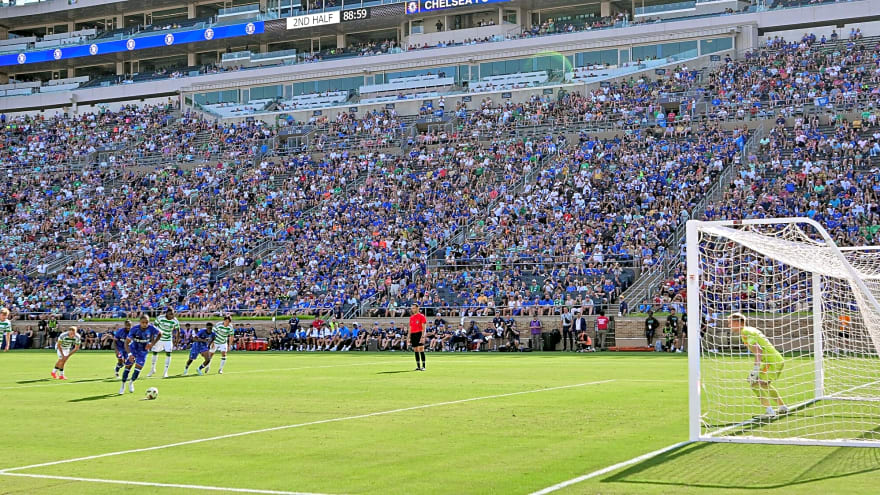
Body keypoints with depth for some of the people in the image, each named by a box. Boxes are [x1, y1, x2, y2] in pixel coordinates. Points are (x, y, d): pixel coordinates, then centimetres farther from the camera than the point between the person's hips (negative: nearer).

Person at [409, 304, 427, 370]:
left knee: (421, 350, -10)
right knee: (415, 351, 5)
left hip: (419, 334, -6)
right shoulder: (411, 318, 16)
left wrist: (422, 336, -17)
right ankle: (418, 366, 8)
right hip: (413, 335, 6)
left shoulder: (421, 316, -3)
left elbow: (423, 327, -8)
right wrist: (409, 337, 14)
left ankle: (423, 366, -9)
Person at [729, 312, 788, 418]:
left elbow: (758, 350, -22)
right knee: (764, 384, 27)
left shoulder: (745, 332, -12)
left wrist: (756, 369, -26)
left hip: (773, 361, -10)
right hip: (779, 360, 10)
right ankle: (782, 407, 33)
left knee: (755, 383, -10)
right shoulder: (750, 330, 17)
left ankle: (769, 411, -14)